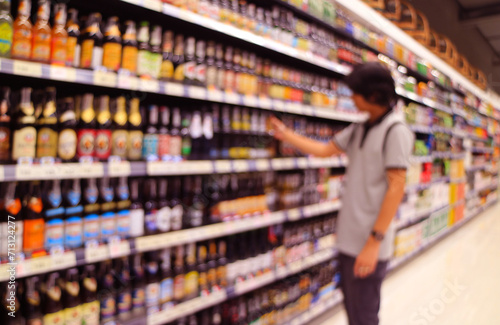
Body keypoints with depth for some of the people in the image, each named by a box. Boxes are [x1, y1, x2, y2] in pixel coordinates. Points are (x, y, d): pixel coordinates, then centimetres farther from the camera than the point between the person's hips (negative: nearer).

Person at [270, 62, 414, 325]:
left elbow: (396, 188, -18)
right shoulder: (358, 130, 10)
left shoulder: (395, 131, -14)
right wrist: (286, 134, 22)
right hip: (348, 237, 8)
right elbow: (324, 150, 19)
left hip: (369, 243, -8)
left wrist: (374, 242, -20)